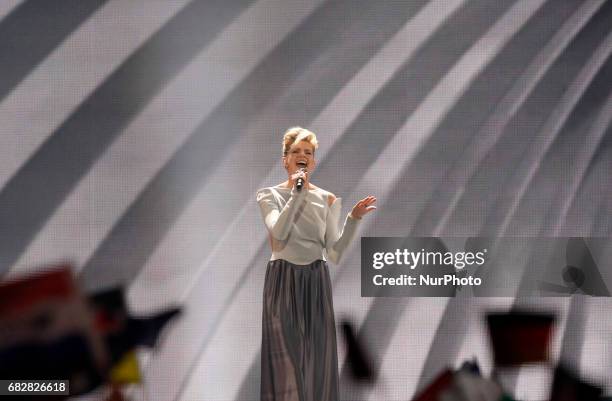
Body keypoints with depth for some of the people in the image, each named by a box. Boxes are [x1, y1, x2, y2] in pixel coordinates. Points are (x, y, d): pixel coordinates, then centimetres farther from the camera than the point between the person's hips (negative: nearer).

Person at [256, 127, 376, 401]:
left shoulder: (326, 199, 8)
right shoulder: (270, 194, 2)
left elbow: (335, 253, 1)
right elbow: (279, 232, -18)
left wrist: (353, 219, -9)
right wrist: (297, 192, -16)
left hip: (316, 281, 3)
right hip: (283, 279, -2)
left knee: (317, 355, 2)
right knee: (286, 357, -4)